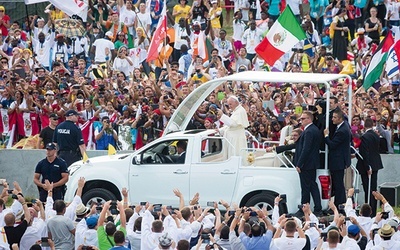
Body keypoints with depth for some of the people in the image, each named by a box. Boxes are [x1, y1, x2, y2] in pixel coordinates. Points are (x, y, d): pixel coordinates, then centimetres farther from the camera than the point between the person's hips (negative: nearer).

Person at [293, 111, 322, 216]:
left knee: (305, 188, -2)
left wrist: (299, 164, -20)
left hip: (306, 164, -10)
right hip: (313, 163, 10)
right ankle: (318, 209, 16)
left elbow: (305, 149, -23)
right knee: (313, 186, 14)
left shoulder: (308, 132, -21)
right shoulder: (315, 130, 11)